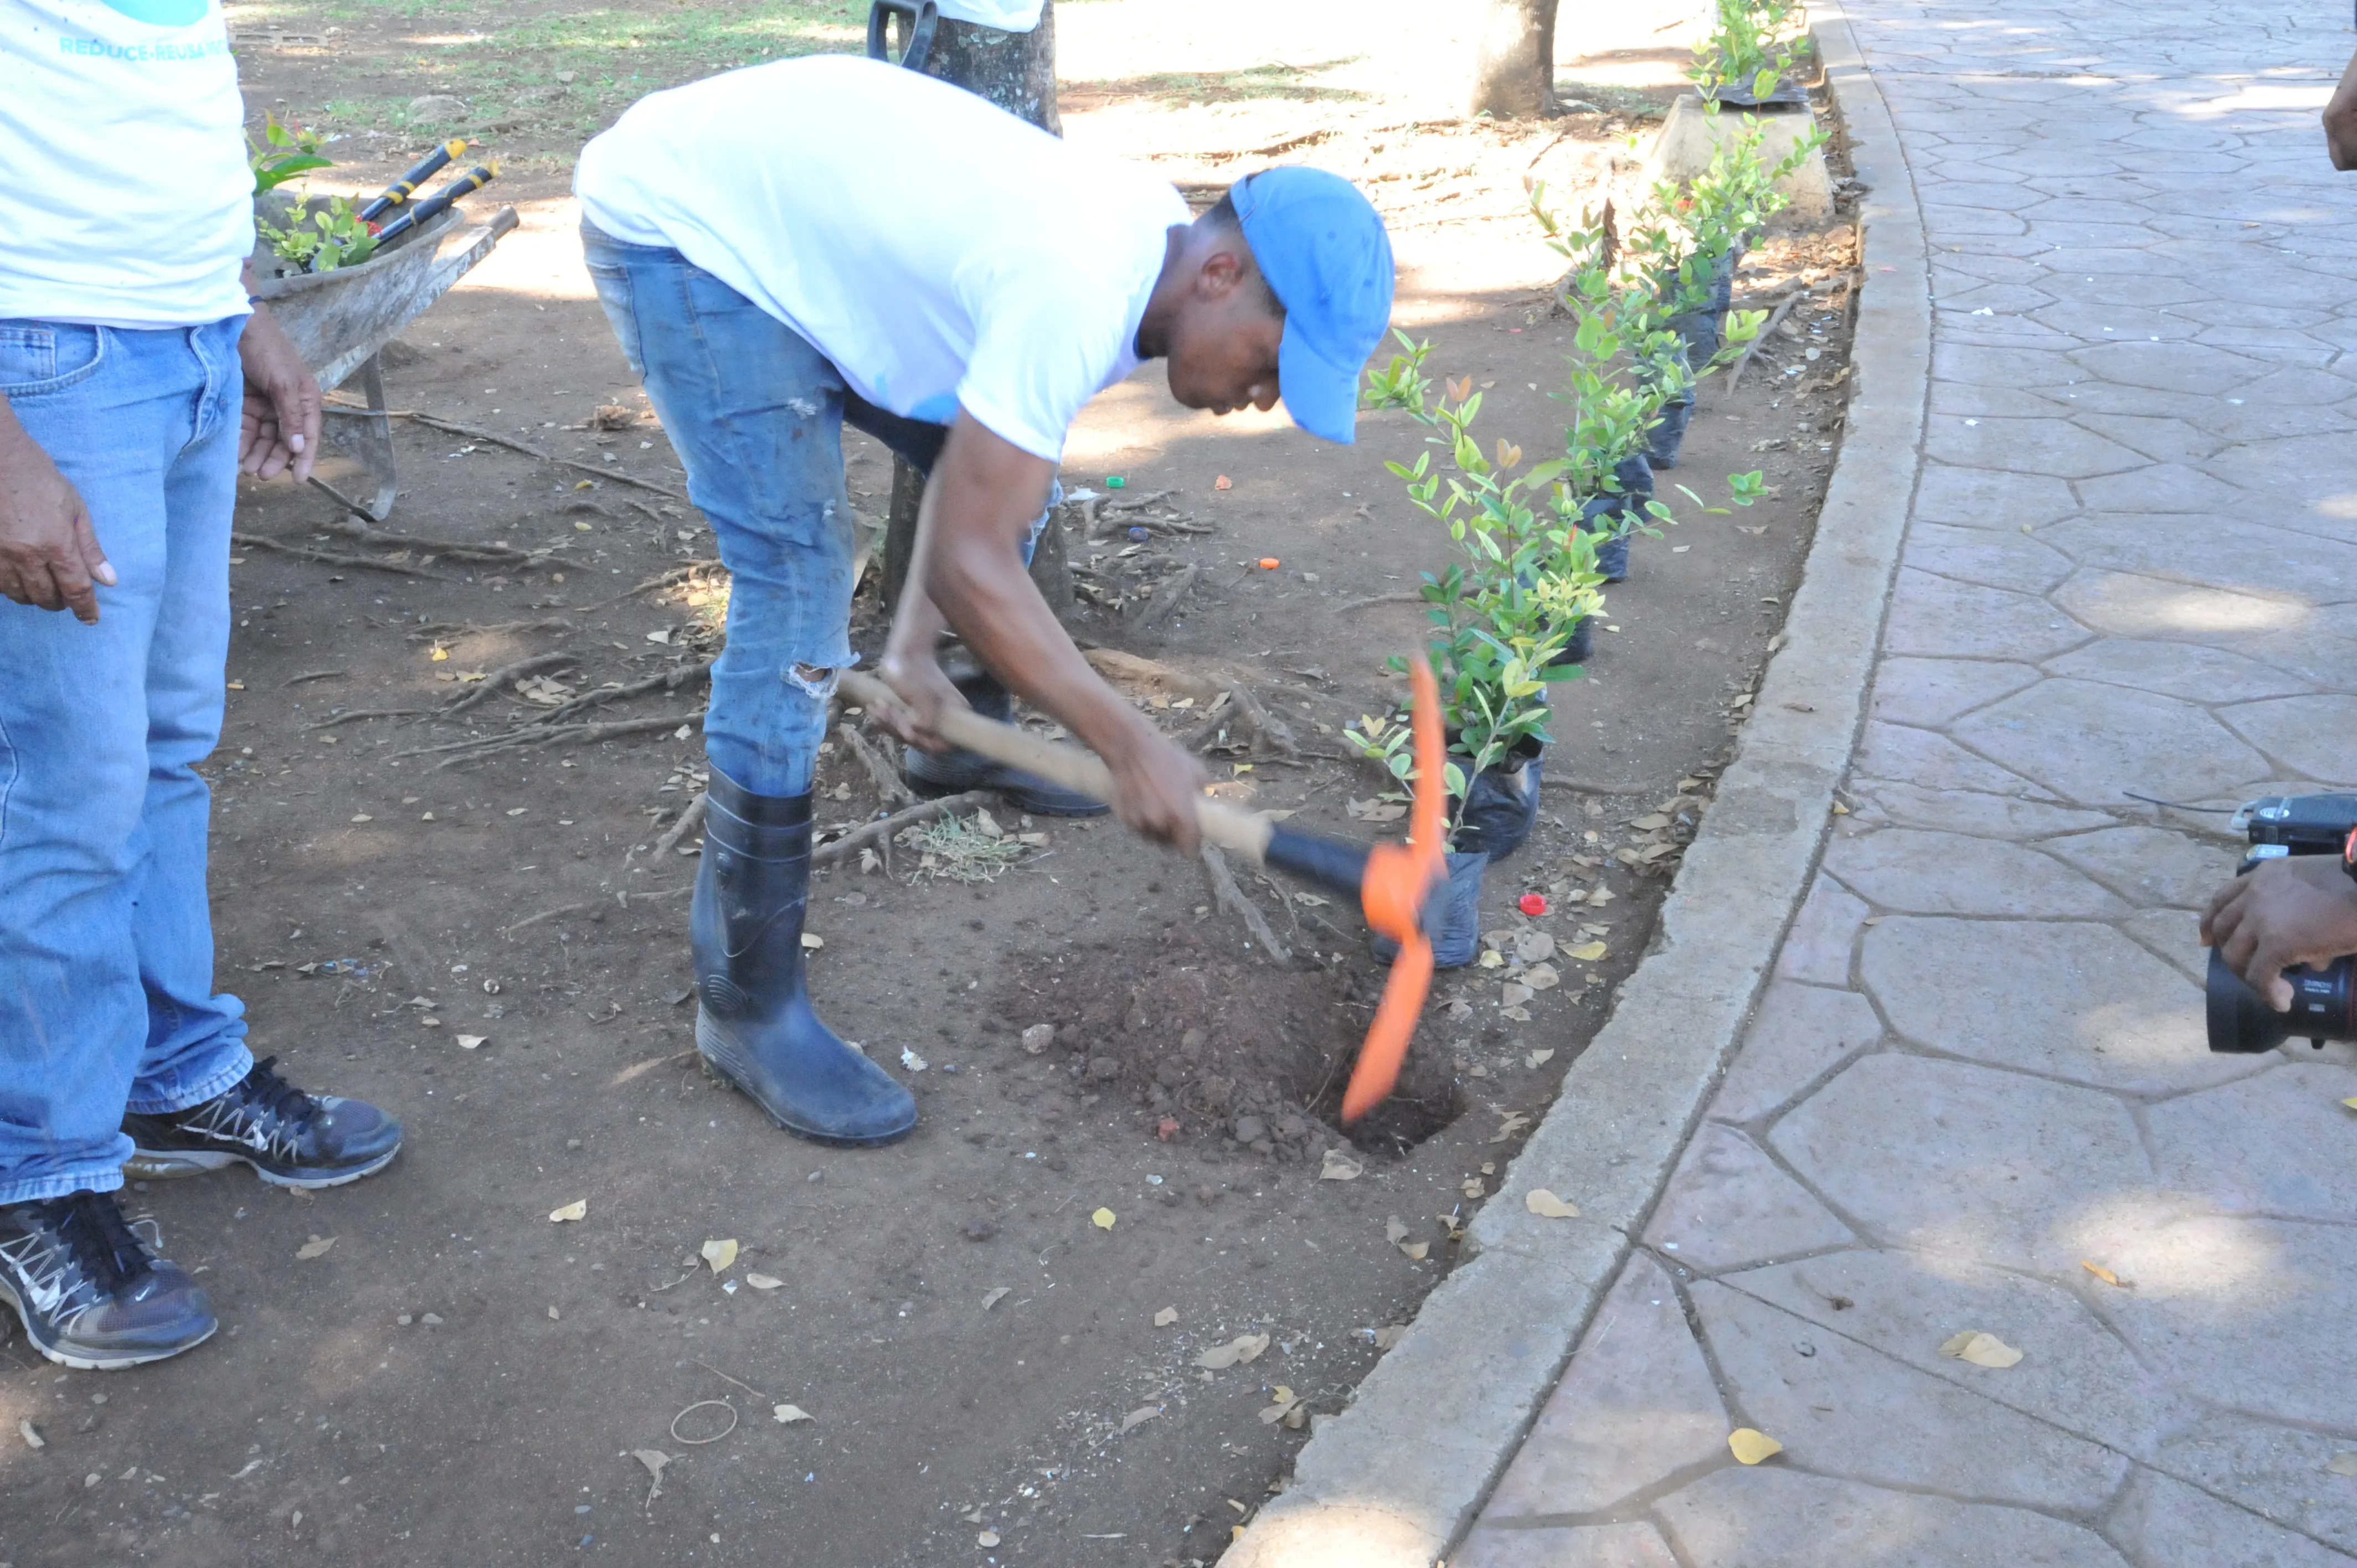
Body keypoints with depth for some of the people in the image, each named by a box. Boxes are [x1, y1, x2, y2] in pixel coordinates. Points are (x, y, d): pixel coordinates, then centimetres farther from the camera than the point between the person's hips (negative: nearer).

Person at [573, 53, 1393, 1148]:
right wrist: (1129, 747, -24)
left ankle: (967, 741, 37)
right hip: (676, 224, -9)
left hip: (784, 197, 9)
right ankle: (745, 1006, -10)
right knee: (796, 586, -18)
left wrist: (914, 646, -3)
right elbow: (965, 563, -31)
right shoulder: (1079, 290, -34)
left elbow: (980, 471, 4)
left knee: (1006, 471, 12)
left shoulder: (1144, 246, -5)